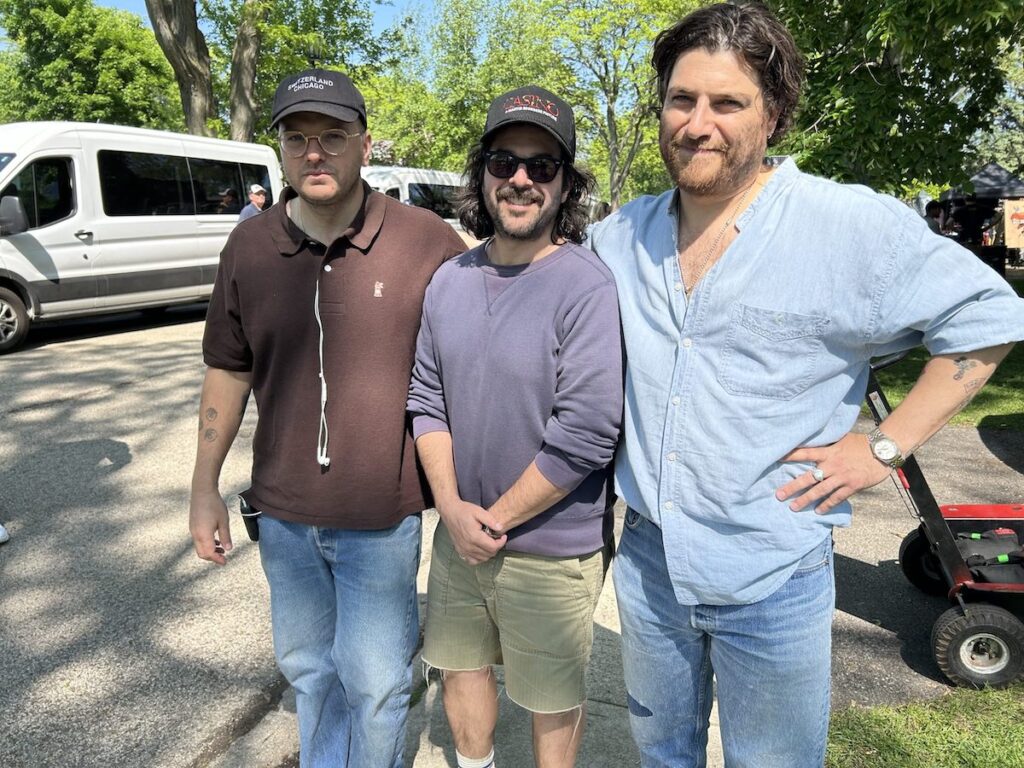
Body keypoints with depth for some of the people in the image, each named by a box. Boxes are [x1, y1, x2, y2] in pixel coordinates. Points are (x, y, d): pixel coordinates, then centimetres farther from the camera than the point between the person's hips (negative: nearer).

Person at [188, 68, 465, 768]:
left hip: (382, 515, -4)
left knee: (374, 680, 11)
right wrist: (205, 486, 10)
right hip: (283, 512, 4)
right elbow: (229, 370, 8)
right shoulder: (250, 246, -1)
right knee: (308, 667, 24)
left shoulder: (427, 242, -13)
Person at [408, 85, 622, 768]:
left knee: (552, 700, 16)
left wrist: (498, 519, -15)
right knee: (460, 663, 25)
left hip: (553, 550, -6)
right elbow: (426, 397, 4)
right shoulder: (449, 280, 2)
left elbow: (585, 436, -23)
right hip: (460, 534, 6)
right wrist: (452, 505, -8)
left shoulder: (589, 288, -20)